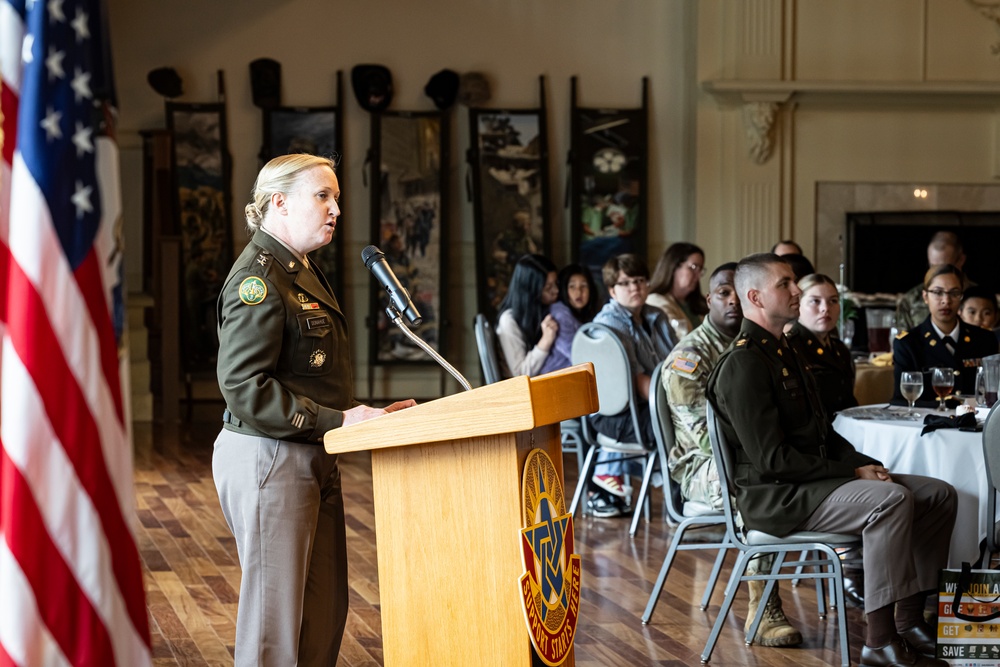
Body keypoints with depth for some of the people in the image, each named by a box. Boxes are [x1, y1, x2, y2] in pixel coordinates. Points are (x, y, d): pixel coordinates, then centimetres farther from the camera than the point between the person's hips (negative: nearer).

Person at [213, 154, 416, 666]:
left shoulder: (303, 273, 17)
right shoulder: (258, 278, -15)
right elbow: (243, 386, -22)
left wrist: (363, 415, 9)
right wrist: (336, 422, -21)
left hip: (312, 461, 10)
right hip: (267, 460, -10)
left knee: (325, 614, 13)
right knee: (275, 623, -3)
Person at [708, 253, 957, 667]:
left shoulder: (780, 351, 17)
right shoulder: (744, 364, -15)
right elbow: (771, 458, -21)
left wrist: (867, 464, 4)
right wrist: (852, 473, -16)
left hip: (813, 476, 10)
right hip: (775, 495, -10)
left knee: (939, 494, 1)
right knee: (891, 499, -31)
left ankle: (910, 623, 2)